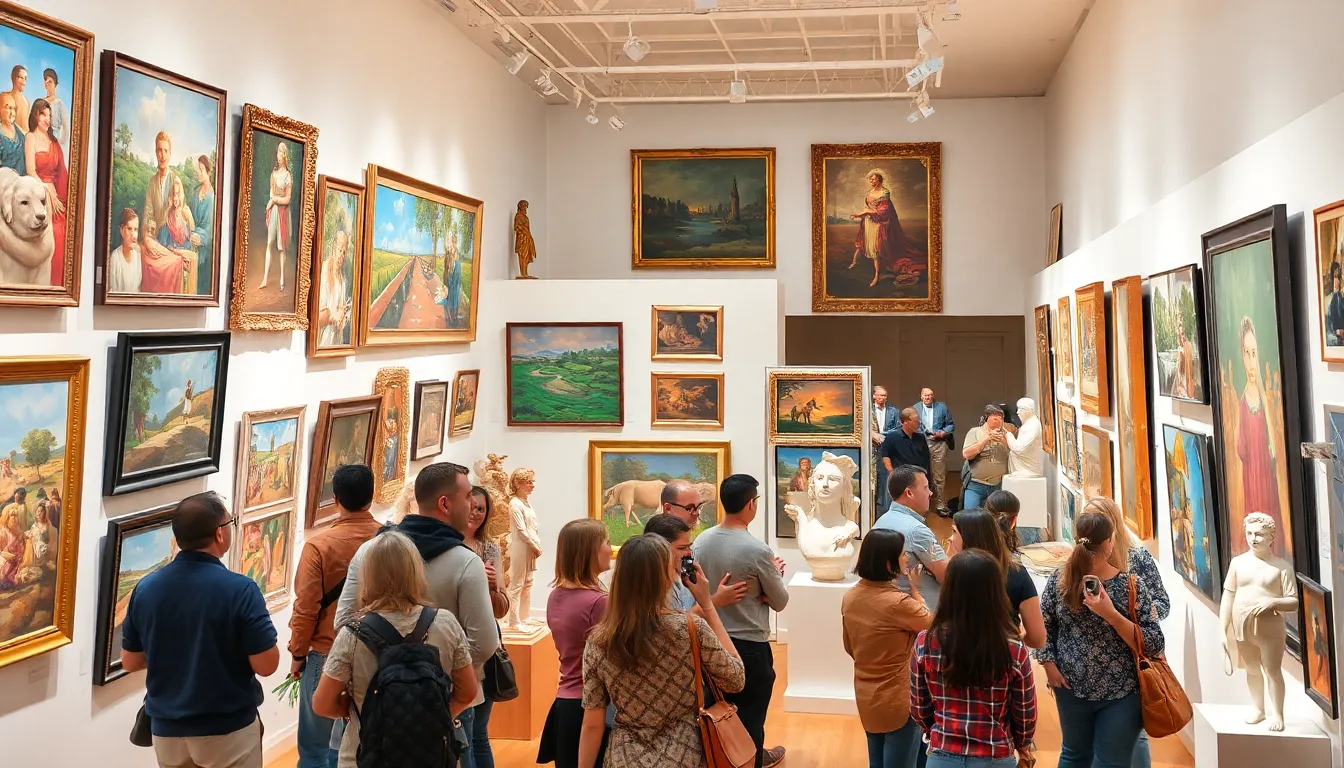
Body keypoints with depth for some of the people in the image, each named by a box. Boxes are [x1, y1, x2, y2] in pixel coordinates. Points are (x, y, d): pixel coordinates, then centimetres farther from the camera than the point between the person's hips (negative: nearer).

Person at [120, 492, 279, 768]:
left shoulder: (145, 588, -4)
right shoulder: (239, 589, -19)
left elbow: (130, 662, 6)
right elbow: (266, 665, -16)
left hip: (167, 730, 4)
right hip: (229, 730, -4)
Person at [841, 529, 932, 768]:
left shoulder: (850, 597, -4)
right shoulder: (898, 603, -27)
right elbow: (932, 625, -8)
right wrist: (915, 591, 3)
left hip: (866, 698, 7)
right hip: (899, 701, -7)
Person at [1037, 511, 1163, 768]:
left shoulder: (1130, 586, -13)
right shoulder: (1059, 580, -8)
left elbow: (1155, 645, -16)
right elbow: (1043, 626, 4)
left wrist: (1111, 615, -26)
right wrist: (1048, 664, -7)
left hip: (1121, 694, -1)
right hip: (1071, 688, 2)